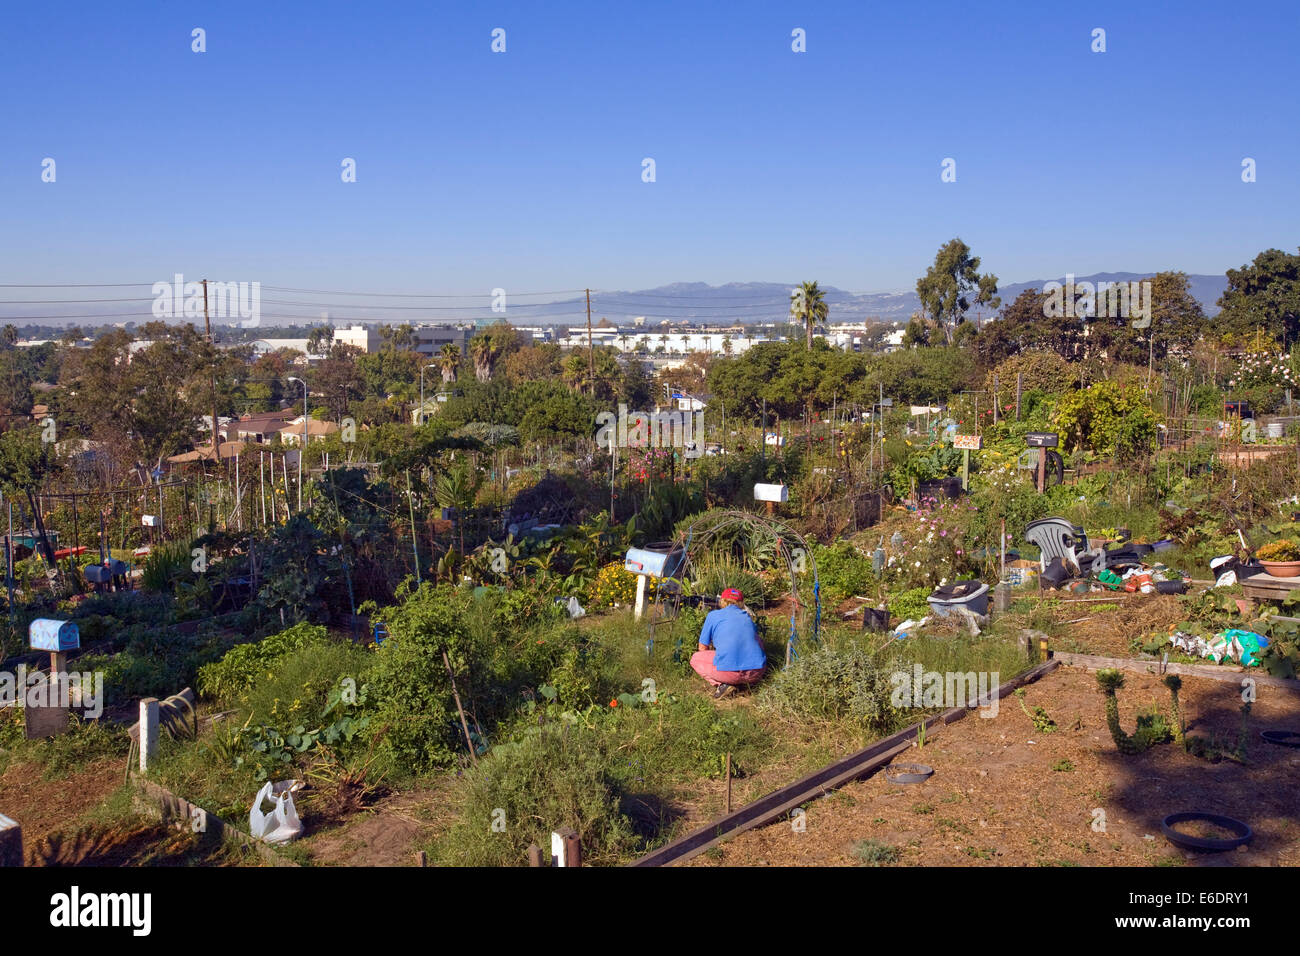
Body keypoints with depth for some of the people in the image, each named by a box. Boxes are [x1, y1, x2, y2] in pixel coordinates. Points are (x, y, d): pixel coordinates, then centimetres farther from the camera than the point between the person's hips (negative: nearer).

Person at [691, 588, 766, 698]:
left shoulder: (713, 615, 13)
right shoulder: (747, 616, 24)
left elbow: (703, 648, 19)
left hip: (728, 672, -3)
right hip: (756, 674, 4)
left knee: (695, 658, 23)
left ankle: (722, 684, 0)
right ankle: (747, 682, 9)